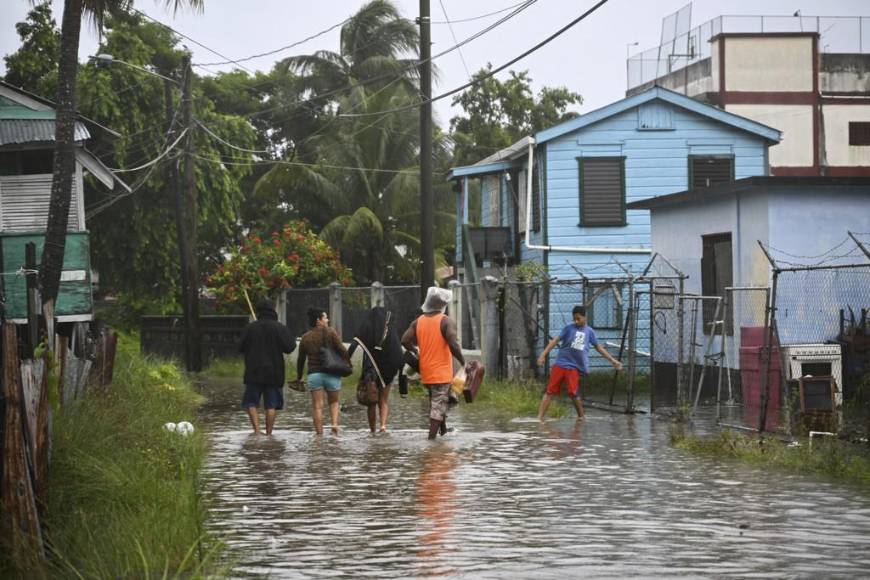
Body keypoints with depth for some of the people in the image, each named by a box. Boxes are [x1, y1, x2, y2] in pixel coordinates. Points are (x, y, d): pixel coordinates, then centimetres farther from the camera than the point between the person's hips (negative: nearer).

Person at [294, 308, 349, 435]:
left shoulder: (305, 337, 8)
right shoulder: (330, 333, -3)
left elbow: (301, 359, 14)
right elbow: (342, 350, -9)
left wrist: (299, 377, 24)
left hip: (314, 374, 1)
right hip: (332, 374, -1)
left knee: (317, 406, 2)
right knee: (333, 402, 17)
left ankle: (319, 433, -4)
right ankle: (335, 423, -6)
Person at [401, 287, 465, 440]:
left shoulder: (418, 322, 5)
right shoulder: (446, 321, -12)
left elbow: (405, 341, 1)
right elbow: (453, 344, -21)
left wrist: (416, 351, 18)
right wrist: (462, 361, -11)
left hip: (426, 371, 6)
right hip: (442, 371, -6)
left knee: (435, 401, 22)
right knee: (438, 404, -4)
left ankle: (444, 431, 32)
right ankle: (432, 437, -10)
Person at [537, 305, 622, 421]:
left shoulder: (589, 332, 9)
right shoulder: (569, 328, 3)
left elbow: (599, 347, 18)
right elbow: (556, 340, -1)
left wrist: (612, 360, 18)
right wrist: (543, 354, -9)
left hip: (574, 367, 0)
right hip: (560, 363, 0)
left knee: (573, 393, -8)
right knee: (550, 391, -3)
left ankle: (581, 416, 12)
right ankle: (540, 417, -3)